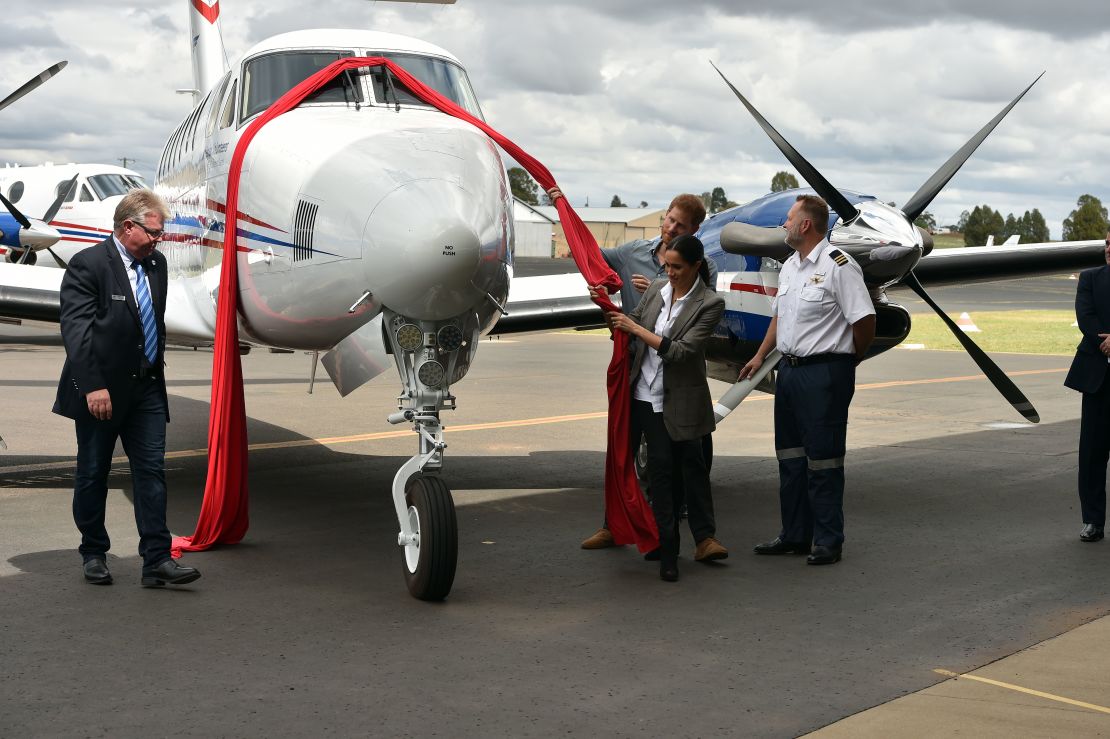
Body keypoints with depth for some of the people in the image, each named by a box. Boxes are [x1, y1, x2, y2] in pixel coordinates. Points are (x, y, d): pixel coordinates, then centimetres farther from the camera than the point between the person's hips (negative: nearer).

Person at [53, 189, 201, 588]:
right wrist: (92, 386, -22)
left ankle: (157, 560, 0)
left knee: (152, 472, 0)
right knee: (93, 474, 8)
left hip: (147, 390, 6)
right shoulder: (88, 264, -11)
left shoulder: (156, 264, 10)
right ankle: (93, 554, 22)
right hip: (101, 392, -6)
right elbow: (75, 329, -17)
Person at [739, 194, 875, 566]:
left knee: (823, 459, -3)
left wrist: (850, 359, -2)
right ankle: (794, 535, 23)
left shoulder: (838, 266, -14)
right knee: (790, 455, 14)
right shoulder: (790, 266, 15)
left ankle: (828, 541, 5)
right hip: (789, 368, 9)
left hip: (824, 372, -9)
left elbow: (864, 319, -16)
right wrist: (760, 356, 19)